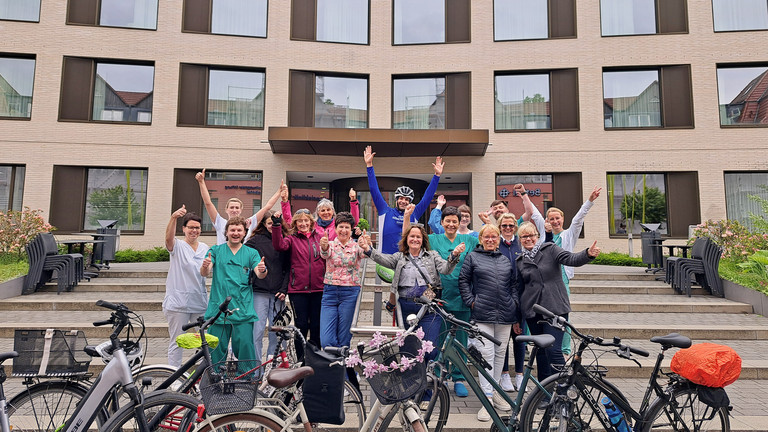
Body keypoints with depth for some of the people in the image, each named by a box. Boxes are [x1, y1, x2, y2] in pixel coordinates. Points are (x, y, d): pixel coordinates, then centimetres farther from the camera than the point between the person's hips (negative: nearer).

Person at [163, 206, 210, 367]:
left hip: (200, 303, 4)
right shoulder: (177, 246, -3)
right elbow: (169, 237, -26)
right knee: (177, 343, 4)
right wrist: (173, 218, -44)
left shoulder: (205, 248, 11)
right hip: (178, 303, -4)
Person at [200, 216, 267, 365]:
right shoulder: (216, 250, 10)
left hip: (243, 310, 0)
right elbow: (204, 273, -1)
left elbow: (260, 275, -2)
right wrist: (205, 266, -25)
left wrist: (262, 271, -26)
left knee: (245, 346, -4)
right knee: (216, 349, 2)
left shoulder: (251, 253, 10)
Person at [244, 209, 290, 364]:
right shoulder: (256, 240, 4)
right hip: (260, 292, -2)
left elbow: (288, 268, 6)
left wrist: (284, 290, -2)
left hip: (278, 294, 2)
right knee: (257, 331, -4)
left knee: (276, 331, 5)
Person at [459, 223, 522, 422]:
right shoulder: (472, 257, 6)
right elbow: (463, 281, 5)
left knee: (500, 353, 12)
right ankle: (487, 398, -3)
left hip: (505, 314, 4)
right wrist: (470, 301, -3)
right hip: (482, 314, -4)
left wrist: (514, 303, 10)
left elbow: (514, 284, 16)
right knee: (486, 353, -6)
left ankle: (496, 392, 26)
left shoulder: (506, 259, 14)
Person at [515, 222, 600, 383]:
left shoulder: (550, 249, 2)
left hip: (555, 309, -4)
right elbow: (520, 288, 16)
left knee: (553, 349, -12)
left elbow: (571, 259, -14)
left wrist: (589, 254, -35)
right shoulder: (520, 261, 12)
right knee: (540, 351, 10)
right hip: (532, 311, 4)